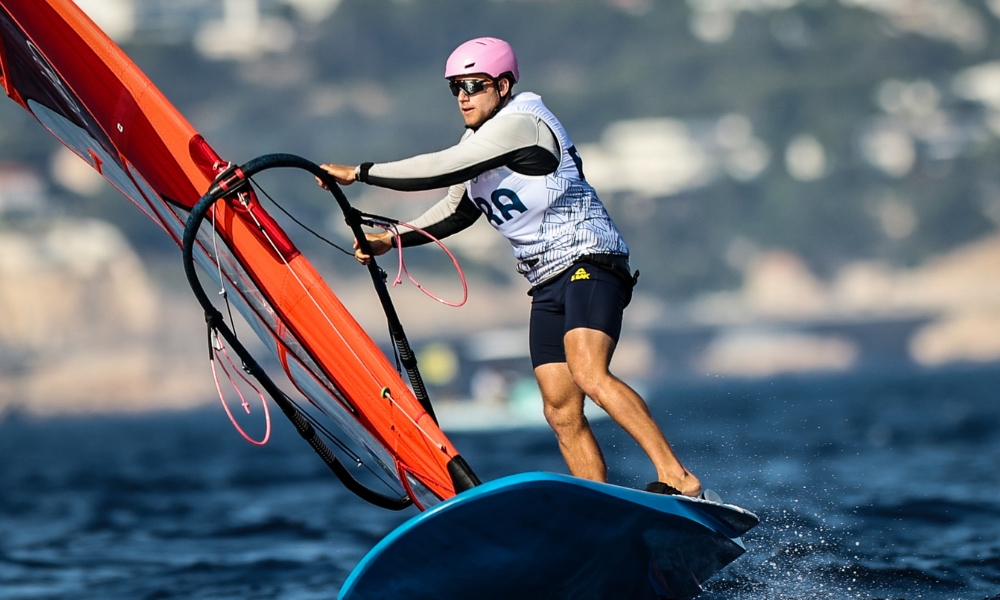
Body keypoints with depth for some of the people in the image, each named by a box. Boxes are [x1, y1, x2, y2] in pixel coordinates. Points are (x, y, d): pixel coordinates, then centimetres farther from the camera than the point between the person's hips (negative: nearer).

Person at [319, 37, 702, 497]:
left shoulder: (520, 123, -13)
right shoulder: (477, 140, 16)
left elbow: (442, 170, -20)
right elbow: (457, 210, 28)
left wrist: (359, 173, -14)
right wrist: (392, 239, 15)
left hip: (590, 262, -9)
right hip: (548, 285, 10)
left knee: (588, 373, -31)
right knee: (561, 412, -1)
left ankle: (677, 480, -35)